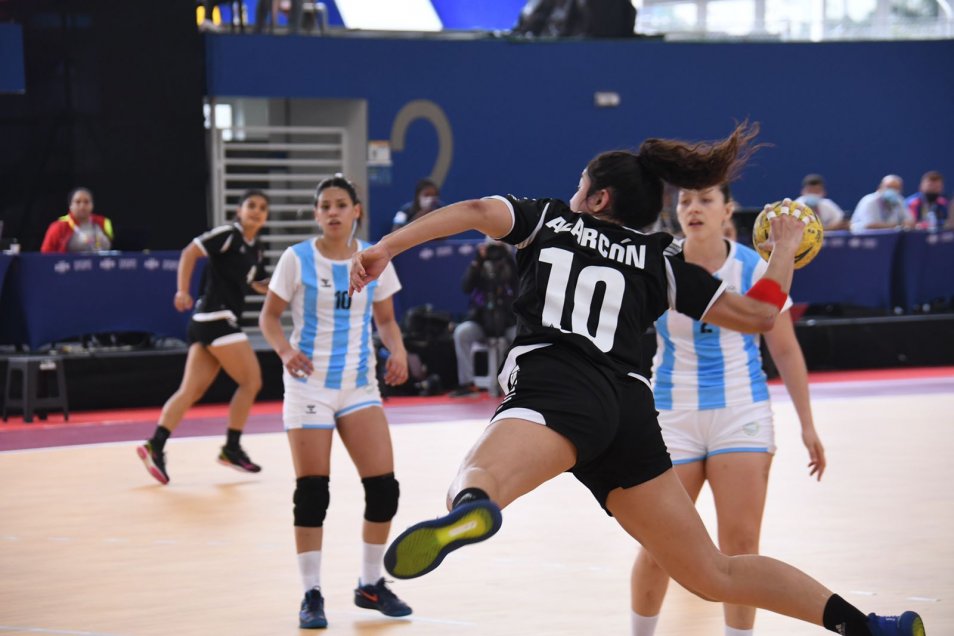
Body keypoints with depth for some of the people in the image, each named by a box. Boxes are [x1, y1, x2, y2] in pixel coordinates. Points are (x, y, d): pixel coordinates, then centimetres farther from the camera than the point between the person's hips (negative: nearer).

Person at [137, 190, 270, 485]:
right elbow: (190, 252, -13)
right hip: (215, 316, -8)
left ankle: (155, 446, -8)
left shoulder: (256, 251, 17)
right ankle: (232, 448, 3)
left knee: (191, 391, 0)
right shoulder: (229, 234, -8)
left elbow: (260, 284, 31)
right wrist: (183, 291, -22)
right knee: (251, 381, -4)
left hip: (217, 322, 8)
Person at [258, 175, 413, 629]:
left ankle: (370, 584, 16)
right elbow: (269, 316, -2)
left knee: (383, 485, -3)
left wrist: (397, 351, -9)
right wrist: (285, 350, -21)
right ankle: (311, 595, 6)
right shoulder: (297, 259, -6)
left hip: (359, 385, 3)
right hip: (310, 384, -3)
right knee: (312, 491, -4)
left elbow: (385, 319, 11)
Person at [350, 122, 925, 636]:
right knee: (714, 574, 16)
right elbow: (759, 314, 22)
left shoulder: (551, 219, 20)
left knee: (477, 482, -36)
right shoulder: (660, 260, 24)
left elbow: (476, 211, 3)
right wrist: (786, 248, 40)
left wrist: (388, 247, 0)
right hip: (631, 410, 5)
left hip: (557, 389, -4)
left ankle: (472, 507, -73)